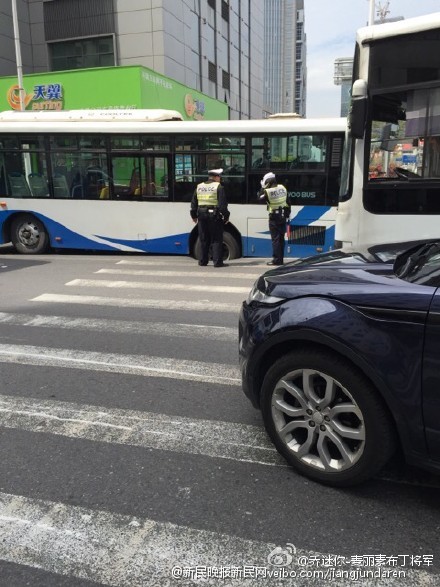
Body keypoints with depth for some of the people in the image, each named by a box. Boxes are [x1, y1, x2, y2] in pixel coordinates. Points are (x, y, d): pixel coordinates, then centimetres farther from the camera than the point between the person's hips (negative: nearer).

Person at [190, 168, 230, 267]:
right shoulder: (219, 187, -6)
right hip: (214, 216, -5)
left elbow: (194, 203, 14)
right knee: (216, 240, -1)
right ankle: (217, 261, -3)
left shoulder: (199, 187, 12)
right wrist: (226, 216, -6)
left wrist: (194, 216, 21)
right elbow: (222, 204, -12)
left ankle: (203, 261, 16)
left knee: (204, 239, 13)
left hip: (202, 215, 5)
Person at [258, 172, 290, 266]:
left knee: (275, 239, -3)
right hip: (283, 216, 6)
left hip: (274, 217, -6)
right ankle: (281, 259, 16)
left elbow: (260, 198, 2)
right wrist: (288, 214, 16)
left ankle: (276, 259, -4)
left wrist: (262, 188, 7)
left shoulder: (267, 191, -15)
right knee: (281, 238, 11)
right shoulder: (282, 188, 3)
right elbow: (287, 202, 8)